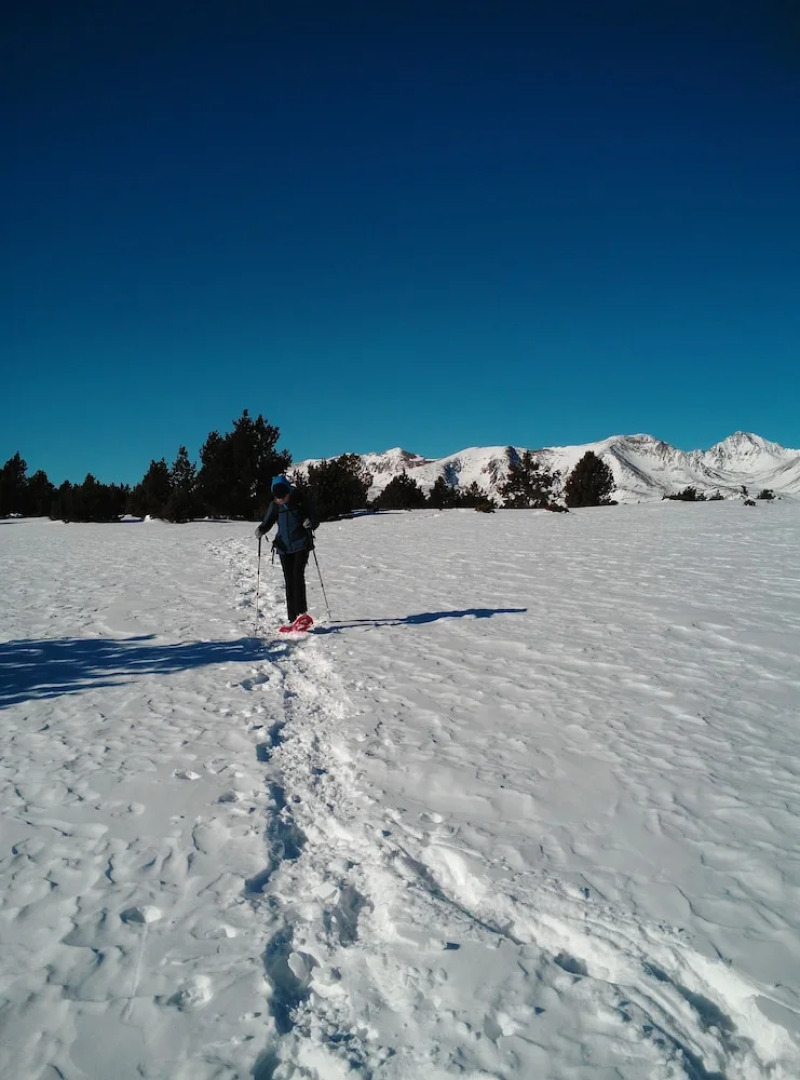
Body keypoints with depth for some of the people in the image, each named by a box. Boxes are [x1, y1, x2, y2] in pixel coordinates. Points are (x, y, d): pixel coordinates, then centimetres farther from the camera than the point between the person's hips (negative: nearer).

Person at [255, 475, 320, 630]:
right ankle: (293, 619, 7)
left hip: (301, 544, -4)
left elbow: (316, 519, -3)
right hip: (284, 547, 4)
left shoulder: (300, 501, -7)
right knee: (289, 581, 4)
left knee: (298, 575, -19)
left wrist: (310, 523, -26)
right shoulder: (275, 505, 2)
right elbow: (267, 522, 9)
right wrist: (261, 530, -13)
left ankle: (302, 613, -17)